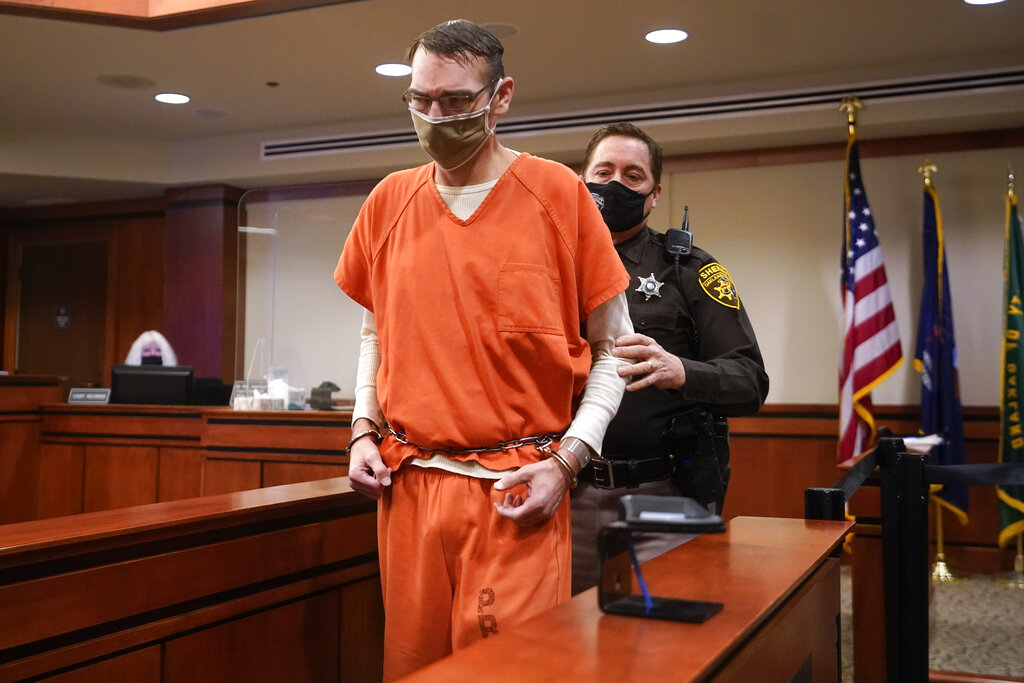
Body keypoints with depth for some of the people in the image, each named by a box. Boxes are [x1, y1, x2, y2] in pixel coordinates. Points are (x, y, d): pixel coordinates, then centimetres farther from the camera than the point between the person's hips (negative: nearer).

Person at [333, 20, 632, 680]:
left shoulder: (558, 193, -3)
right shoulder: (389, 202, 7)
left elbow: (611, 348, 0)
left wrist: (566, 461, -10)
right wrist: (363, 432, 7)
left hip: (517, 491, -3)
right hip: (406, 484, 4)